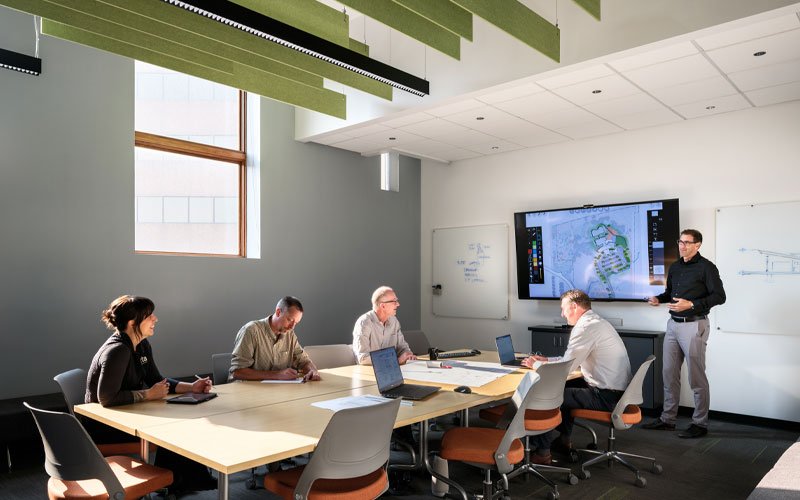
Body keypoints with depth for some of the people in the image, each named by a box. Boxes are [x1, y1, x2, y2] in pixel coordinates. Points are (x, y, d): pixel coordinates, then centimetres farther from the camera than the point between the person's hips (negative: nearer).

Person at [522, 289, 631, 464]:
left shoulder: (586, 327, -18)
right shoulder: (598, 322, 14)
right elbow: (573, 359, 24)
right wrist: (547, 359, 19)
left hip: (607, 397, -11)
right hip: (617, 390, 11)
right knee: (564, 387, 26)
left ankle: (542, 453, 1)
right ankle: (564, 441, 35)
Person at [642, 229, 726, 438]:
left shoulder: (706, 267, -7)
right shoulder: (675, 267, 14)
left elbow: (719, 296, -11)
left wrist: (691, 304, -21)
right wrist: (659, 299, 4)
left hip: (694, 325, -7)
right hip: (673, 325, 7)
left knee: (697, 378, -1)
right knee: (669, 374, 11)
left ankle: (700, 424, 10)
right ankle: (667, 419, 20)